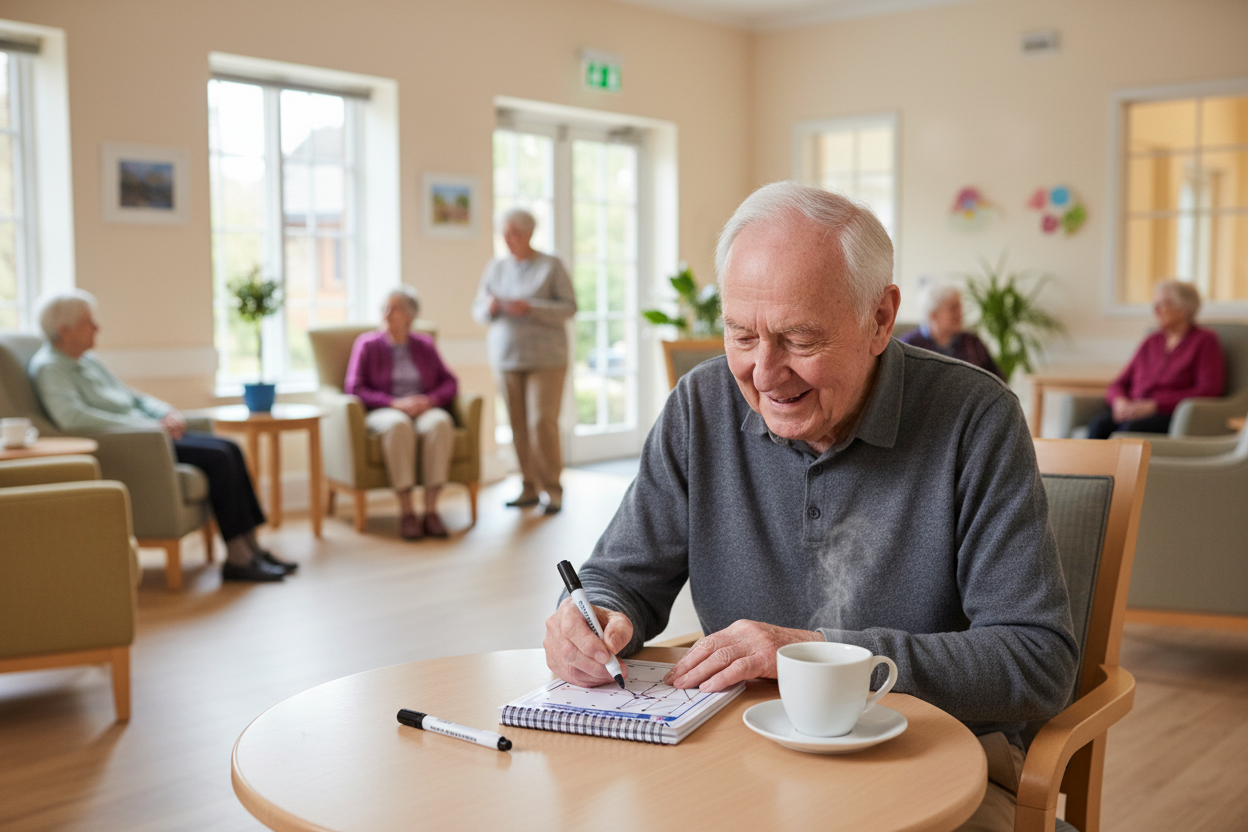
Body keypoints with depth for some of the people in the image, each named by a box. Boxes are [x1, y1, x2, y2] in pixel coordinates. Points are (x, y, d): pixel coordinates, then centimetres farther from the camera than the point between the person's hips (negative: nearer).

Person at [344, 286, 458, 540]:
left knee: (440, 422, -36)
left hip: (425, 411, 2)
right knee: (398, 425, -40)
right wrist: (394, 403, -14)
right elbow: (353, 388, -1)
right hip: (383, 414, -2)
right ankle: (406, 512, -38)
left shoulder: (424, 345, 16)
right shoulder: (367, 344, 9)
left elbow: (450, 383, 10)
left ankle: (431, 510, -36)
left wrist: (431, 399, -12)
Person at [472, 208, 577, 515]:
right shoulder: (496, 267, 13)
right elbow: (477, 310, 16)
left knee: (542, 422, -11)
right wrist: (490, 308, -8)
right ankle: (530, 487, 9)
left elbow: (569, 307, -6)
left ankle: (552, 489, -3)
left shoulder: (551, 266, 0)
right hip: (506, 357, 4)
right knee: (518, 423, 1)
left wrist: (530, 308, -18)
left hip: (544, 358, -4)